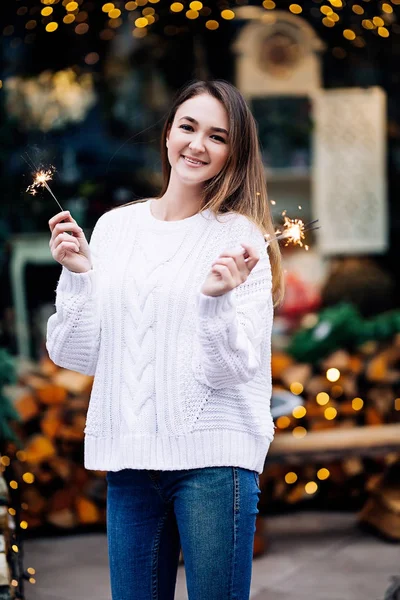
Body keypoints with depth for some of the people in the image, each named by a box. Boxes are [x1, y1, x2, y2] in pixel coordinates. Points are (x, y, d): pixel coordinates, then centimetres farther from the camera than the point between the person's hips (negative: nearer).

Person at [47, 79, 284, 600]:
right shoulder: (114, 226, 9)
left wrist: (218, 299, -24)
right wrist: (77, 276, -4)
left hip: (213, 457, -4)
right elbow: (77, 357, 8)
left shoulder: (241, 238, -2)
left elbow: (233, 370, -8)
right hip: (128, 459, 4)